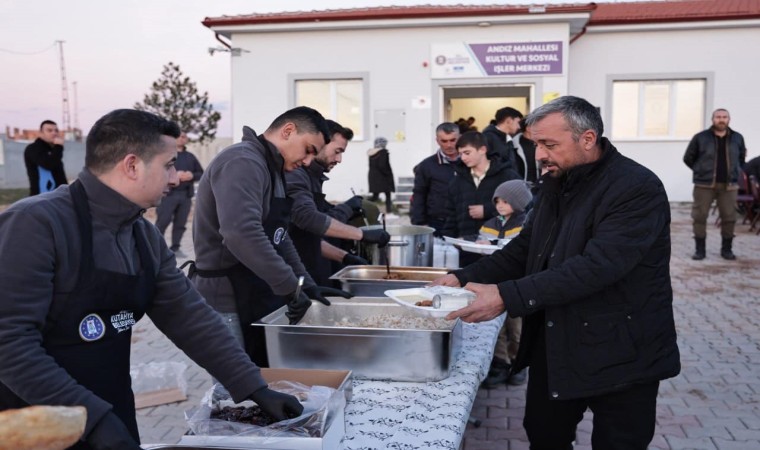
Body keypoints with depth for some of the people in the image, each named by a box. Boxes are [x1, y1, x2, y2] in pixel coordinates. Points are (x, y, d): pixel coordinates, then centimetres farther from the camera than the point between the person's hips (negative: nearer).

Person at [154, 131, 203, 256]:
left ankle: (175, 248, 10)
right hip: (168, 194, -4)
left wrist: (192, 176, -3)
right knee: (162, 222, -7)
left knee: (180, 223, 3)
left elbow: (201, 173, 18)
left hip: (186, 195, 5)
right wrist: (174, 175, -18)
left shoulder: (190, 157, 18)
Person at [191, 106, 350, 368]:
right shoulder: (243, 163, -19)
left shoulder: (272, 170, 15)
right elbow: (242, 234, -33)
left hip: (257, 298, 10)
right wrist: (290, 287, -27)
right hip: (229, 302, -10)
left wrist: (306, 284, 13)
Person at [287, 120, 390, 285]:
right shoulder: (295, 175, -13)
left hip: (308, 275, 9)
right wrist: (362, 234, -29)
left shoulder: (312, 177, 15)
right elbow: (308, 217, -30)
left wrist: (345, 257, 10)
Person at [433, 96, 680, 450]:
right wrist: (464, 278, -6)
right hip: (552, 348, 7)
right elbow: (524, 249, 10)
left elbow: (596, 266, -29)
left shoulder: (637, 189, -19)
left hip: (619, 356, -7)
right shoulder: (555, 183, 7)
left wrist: (506, 297, -33)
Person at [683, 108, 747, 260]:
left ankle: (727, 249, 19)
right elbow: (688, 158, 6)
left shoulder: (737, 138, 6)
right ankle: (700, 249, 9)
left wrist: (733, 171, 12)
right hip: (704, 184, -2)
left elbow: (741, 158, 20)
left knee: (729, 218, 4)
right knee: (700, 216, -1)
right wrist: (701, 171, 8)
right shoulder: (700, 137, -2)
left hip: (729, 185, 2)